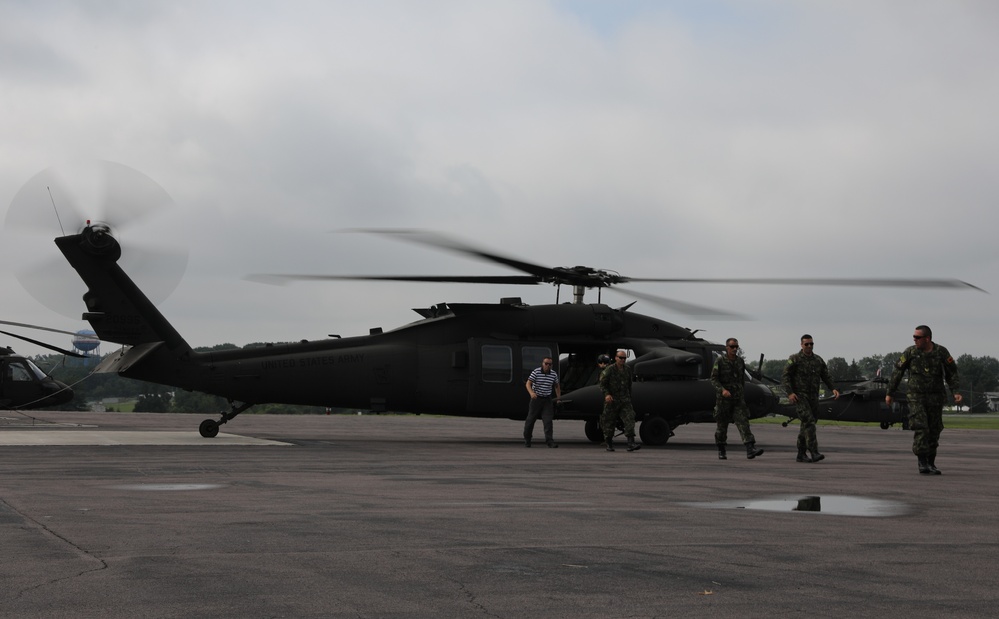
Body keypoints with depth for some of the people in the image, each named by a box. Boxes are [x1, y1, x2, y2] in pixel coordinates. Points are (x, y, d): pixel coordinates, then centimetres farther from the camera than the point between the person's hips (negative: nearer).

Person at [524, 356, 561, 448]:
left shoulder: (554, 374, 1)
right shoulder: (536, 372, -10)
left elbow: (556, 386, 18)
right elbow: (528, 384, -14)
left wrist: (559, 397, 12)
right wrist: (531, 392, -33)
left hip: (547, 399, 2)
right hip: (536, 398, -2)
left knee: (548, 420, -9)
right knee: (531, 419, 5)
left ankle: (549, 440, -11)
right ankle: (527, 440, 21)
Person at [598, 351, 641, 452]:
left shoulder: (627, 370, 8)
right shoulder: (609, 370, -6)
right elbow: (602, 384, -7)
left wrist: (629, 398, 22)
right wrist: (607, 394, -23)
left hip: (624, 400, 3)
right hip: (611, 400, -3)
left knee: (629, 419, -13)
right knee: (609, 422, 4)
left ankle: (631, 443, -20)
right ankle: (609, 444, 21)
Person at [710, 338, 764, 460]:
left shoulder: (740, 361, 9)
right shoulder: (720, 361, -4)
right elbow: (713, 379, -8)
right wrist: (722, 390, -23)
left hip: (738, 399, 3)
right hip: (723, 398, -3)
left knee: (743, 422, -11)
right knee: (722, 425, 6)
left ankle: (750, 450, -21)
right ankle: (721, 451, 21)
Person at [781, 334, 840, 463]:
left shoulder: (818, 360, 13)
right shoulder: (794, 359, -2)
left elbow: (826, 377, 12)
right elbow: (786, 377, -6)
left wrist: (833, 389, -5)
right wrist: (790, 393, -19)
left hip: (813, 397, 6)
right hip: (799, 396, -6)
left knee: (806, 426, 9)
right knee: (809, 422, -19)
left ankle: (801, 454, 16)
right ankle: (814, 452, -26)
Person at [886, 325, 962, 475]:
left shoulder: (941, 352, -3)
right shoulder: (910, 352, -4)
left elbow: (952, 373, 2)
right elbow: (897, 372, 4)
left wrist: (956, 392, -11)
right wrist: (889, 393, 5)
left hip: (935, 398, 1)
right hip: (916, 396, -1)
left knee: (934, 431, 4)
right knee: (921, 428, -14)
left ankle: (931, 463, 16)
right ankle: (922, 462, -10)